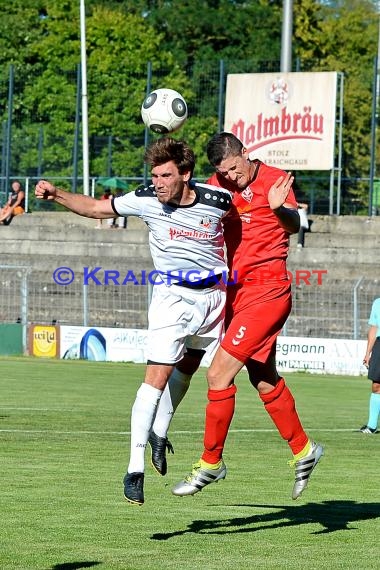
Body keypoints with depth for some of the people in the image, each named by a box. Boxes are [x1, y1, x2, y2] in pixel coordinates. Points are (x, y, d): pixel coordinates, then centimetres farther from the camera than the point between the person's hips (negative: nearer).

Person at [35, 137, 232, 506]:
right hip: (172, 296, -3)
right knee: (156, 378, -14)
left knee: (185, 368, 17)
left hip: (213, 293, 3)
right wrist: (56, 195, -16)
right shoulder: (146, 200, -16)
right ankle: (135, 469, -17)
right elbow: (96, 208, -6)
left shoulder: (219, 200, -14)